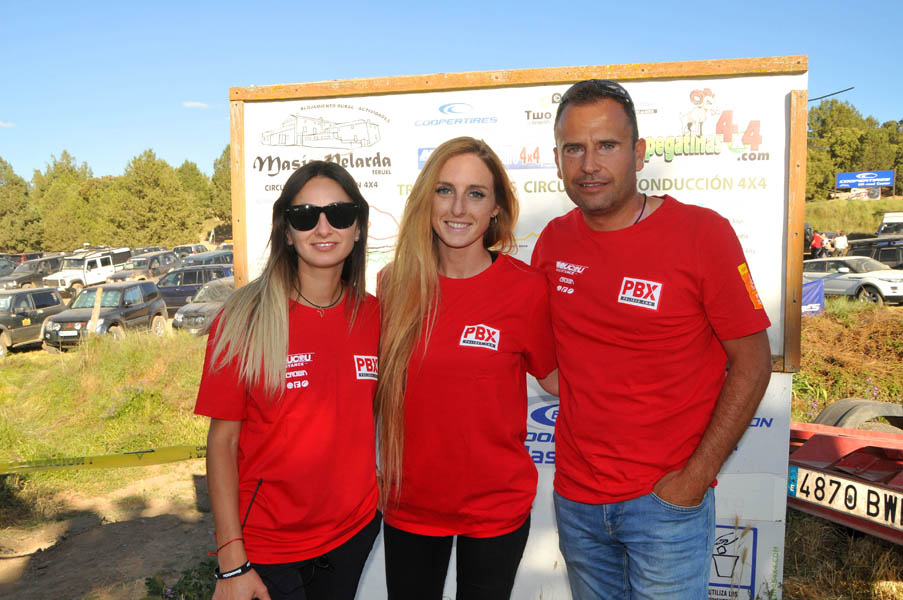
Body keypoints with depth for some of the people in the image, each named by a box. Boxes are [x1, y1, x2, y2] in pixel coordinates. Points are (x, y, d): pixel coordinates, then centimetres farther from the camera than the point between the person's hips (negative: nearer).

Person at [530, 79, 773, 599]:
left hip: (667, 498, -4)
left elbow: (752, 363, -9)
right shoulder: (553, 241, 0)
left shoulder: (702, 233, -13)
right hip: (575, 496, 4)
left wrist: (696, 476, -13)